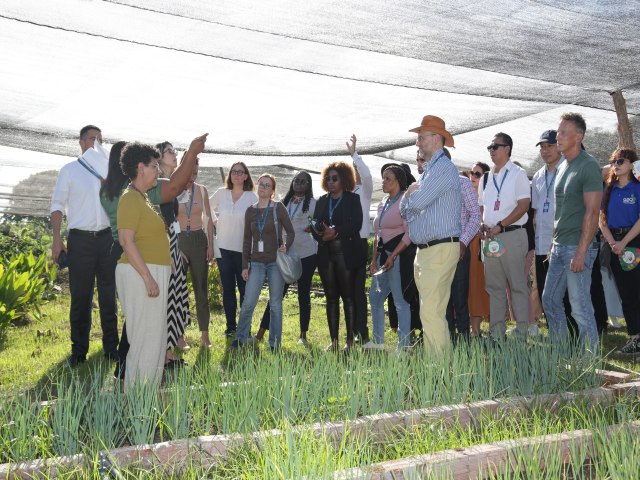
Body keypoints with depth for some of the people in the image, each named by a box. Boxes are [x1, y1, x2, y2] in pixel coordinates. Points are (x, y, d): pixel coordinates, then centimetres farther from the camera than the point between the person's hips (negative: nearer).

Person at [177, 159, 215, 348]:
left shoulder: (201, 190, 6)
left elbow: (208, 219, 10)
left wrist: (210, 245, 3)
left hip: (198, 240, 2)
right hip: (178, 240, -2)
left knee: (201, 287, 5)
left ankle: (204, 334, 10)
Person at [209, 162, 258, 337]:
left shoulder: (252, 197, -5)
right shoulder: (221, 193, 3)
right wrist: (214, 221, 11)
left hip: (244, 249, -2)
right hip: (223, 248, 3)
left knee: (245, 289, 1)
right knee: (227, 288, 8)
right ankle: (230, 326, 17)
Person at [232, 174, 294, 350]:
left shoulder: (278, 208, -1)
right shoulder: (250, 211, 7)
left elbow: (291, 232, 2)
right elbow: (247, 240, 10)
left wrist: (286, 247, -18)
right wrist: (245, 265, 6)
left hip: (276, 262, -2)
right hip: (256, 262, 2)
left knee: (275, 304, 4)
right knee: (248, 303, -3)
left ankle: (274, 343, 13)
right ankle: (241, 337, 13)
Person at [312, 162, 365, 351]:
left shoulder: (353, 199, 3)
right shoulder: (322, 201, 17)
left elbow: (356, 224, -9)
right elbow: (315, 223, 9)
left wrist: (336, 232, -18)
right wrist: (321, 232, -13)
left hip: (346, 253, -4)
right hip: (326, 254, 5)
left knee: (348, 296, -3)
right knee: (331, 297, 6)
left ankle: (350, 341, 1)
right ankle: (334, 341, 11)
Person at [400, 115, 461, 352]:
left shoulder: (445, 168, -10)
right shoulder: (429, 170, 22)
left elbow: (417, 201, -19)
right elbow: (405, 210, 19)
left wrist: (411, 194, 4)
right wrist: (412, 194, -2)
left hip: (440, 250, -10)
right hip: (425, 250, 10)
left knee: (431, 312, -14)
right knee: (428, 312, 12)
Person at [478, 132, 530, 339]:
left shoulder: (518, 174, -2)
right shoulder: (486, 178, 18)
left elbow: (524, 205, -10)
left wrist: (499, 226, -16)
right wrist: (482, 225, 0)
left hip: (512, 235, -7)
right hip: (490, 237, 7)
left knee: (517, 285, -5)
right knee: (494, 286, 8)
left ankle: (522, 332, -1)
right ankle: (497, 333, 14)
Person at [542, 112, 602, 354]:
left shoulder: (588, 166, -12)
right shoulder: (563, 166, 14)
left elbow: (592, 212, -17)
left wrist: (581, 251, -21)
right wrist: (554, 243, 17)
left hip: (577, 248, -9)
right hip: (559, 246, 9)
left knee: (580, 307, -4)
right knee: (550, 300, 12)